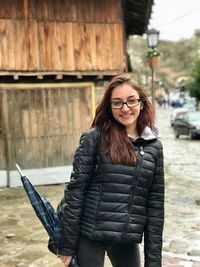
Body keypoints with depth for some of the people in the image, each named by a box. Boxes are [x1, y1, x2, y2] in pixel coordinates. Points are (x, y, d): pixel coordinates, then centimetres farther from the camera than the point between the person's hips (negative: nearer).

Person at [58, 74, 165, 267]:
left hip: (128, 240, 4)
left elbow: (155, 204, 4)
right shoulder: (94, 138, -8)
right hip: (89, 236, -3)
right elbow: (75, 190, -8)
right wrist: (67, 246, -9)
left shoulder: (154, 147, 3)